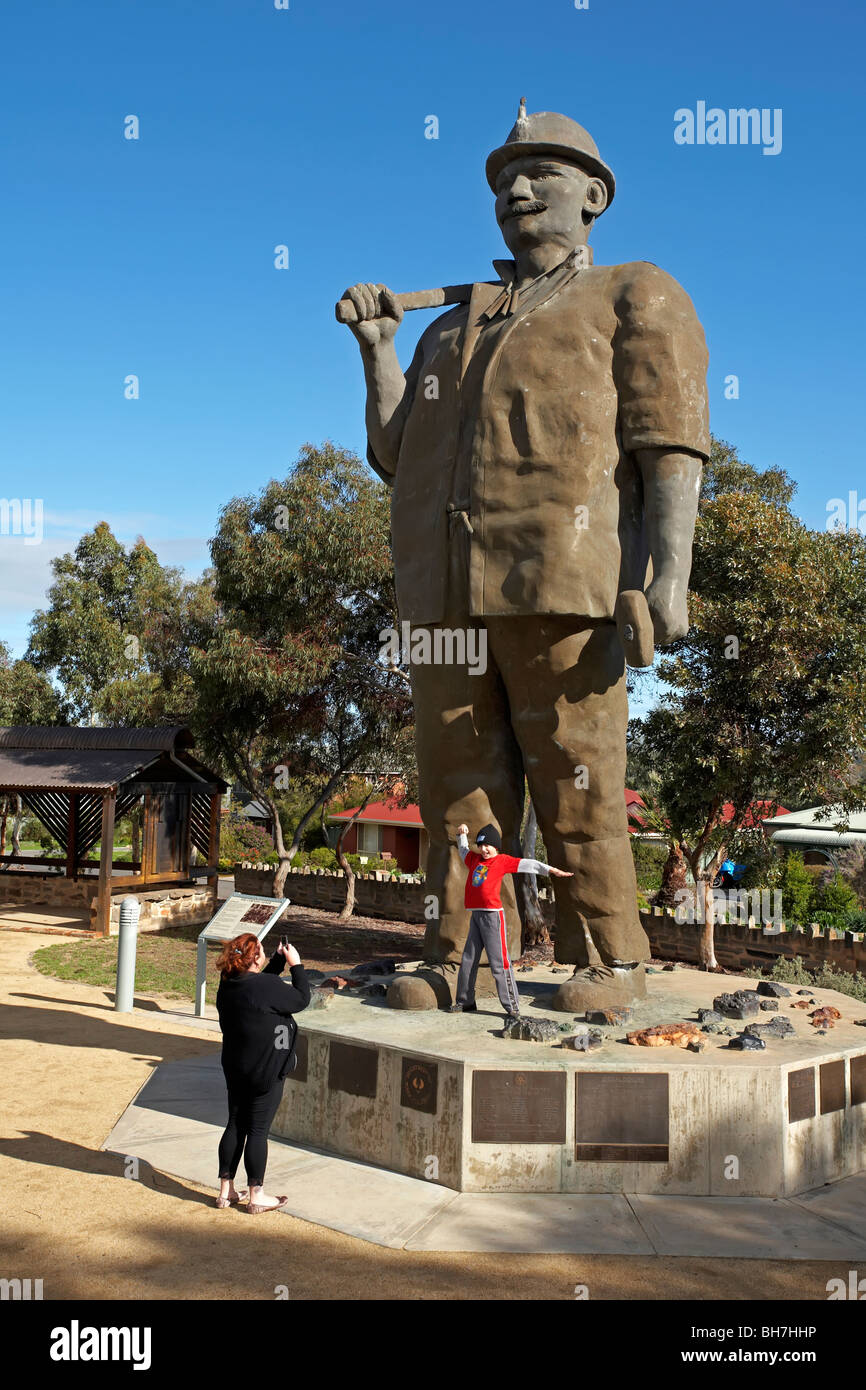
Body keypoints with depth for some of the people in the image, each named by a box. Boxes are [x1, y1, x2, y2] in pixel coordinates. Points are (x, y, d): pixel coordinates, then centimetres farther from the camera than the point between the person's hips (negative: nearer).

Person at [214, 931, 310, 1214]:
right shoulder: (267, 987, -25)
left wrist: (279, 958, 13)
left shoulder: (228, 985, -1)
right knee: (258, 1130, 3)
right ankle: (256, 1196, 14)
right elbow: (302, 999, -11)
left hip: (235, 1069, 7)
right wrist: (296, 964, -3)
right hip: (265, 1072, -7)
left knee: (236, 1125, 15)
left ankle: (226, 1190, 24)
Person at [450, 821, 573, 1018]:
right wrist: (462, 835, 24)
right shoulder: (474, 859, 16)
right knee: (468, 960, 12)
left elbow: (528, 864, -5)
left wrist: (551, 870, -10)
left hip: (493, 915, -6)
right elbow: (463, 851, 37)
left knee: (499, 963, -8)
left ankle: (512, 1007, -5)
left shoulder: (502, 861, 0)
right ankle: (465, 1002, 25)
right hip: (475, 915, 6)